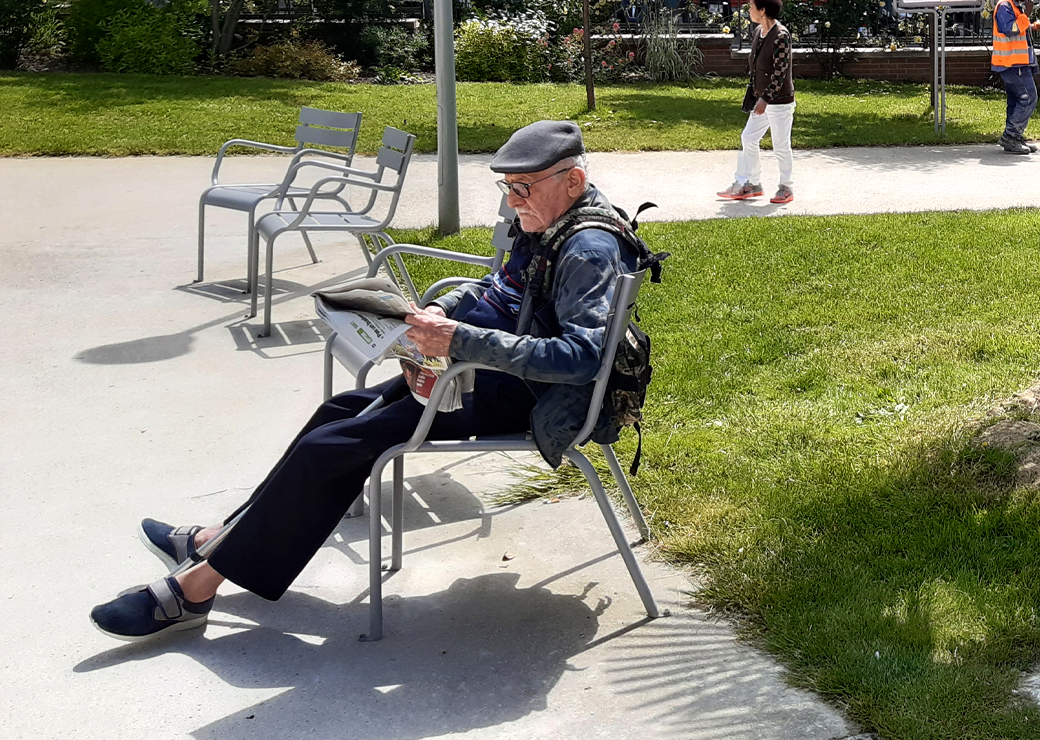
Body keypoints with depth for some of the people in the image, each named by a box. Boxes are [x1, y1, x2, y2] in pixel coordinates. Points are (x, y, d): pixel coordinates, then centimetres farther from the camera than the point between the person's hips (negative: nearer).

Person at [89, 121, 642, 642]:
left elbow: (582, 354, -35)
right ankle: (220, 538, 21)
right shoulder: (546, 226, 8)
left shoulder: (591, 251, -23)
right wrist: (442, 309, 1)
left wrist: (460, 340, -36)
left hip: (517, 397, -10)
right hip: (488, 369, 10)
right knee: (343, 411, 12)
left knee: (329, 448, -13)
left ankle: (196, 588, -5)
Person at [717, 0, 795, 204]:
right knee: (748, 139, 9)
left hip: (780, 101, -9)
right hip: (762, 99, 9)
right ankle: (750, 184, 18)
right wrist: (754, 93, 15)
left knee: (781, 146, 1)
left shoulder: (781, 35, -19)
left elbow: (780, 71, -21)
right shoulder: (759, 32, 7)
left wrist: (765, 98, -23)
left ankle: (786, 188, 15)